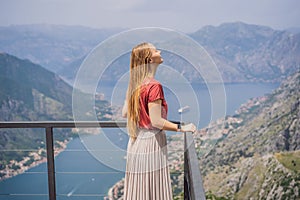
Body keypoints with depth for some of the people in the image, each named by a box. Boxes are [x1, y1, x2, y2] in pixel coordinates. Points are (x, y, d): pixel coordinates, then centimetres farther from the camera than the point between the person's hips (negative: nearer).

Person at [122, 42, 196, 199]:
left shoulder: (134, 84, 6)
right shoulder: (154, 86, -17)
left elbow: (124, 113, 11)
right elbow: (156, 121, -20)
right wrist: (181, 128, -11)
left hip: (136, 142, 8)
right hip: (151, 143, -8)